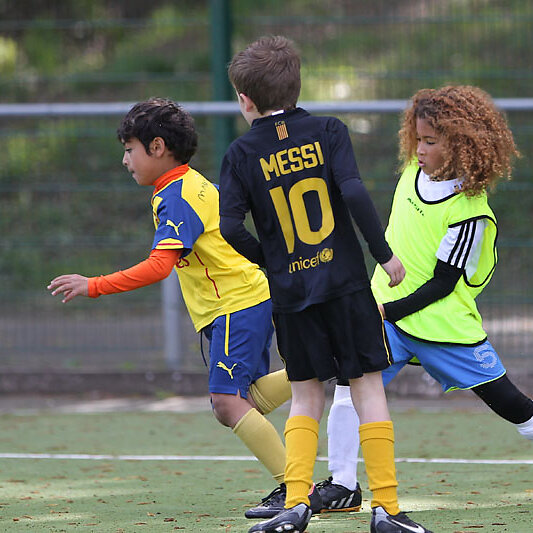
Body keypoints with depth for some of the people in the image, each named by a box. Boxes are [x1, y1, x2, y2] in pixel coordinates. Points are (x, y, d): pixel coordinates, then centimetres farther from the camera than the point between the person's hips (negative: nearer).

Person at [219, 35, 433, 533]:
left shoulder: (242, 153, 1)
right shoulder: (328, 132, 0)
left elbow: (231, 229, -7)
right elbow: (354, 193, -14)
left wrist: (271, 261, 10)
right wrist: (384, 253, -5)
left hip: (290, 293, 1)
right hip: (346, 283, -1)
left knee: (305, 396, 12)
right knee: (367, 386, 3)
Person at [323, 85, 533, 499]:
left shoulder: (469, 212, -20)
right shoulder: (415, 169, 1)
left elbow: (443, 284, -18)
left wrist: (389, 311, -21)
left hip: (444, 325, -6)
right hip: (387, 312, 6)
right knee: (351, 384, -12)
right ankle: (343, 484, -5)